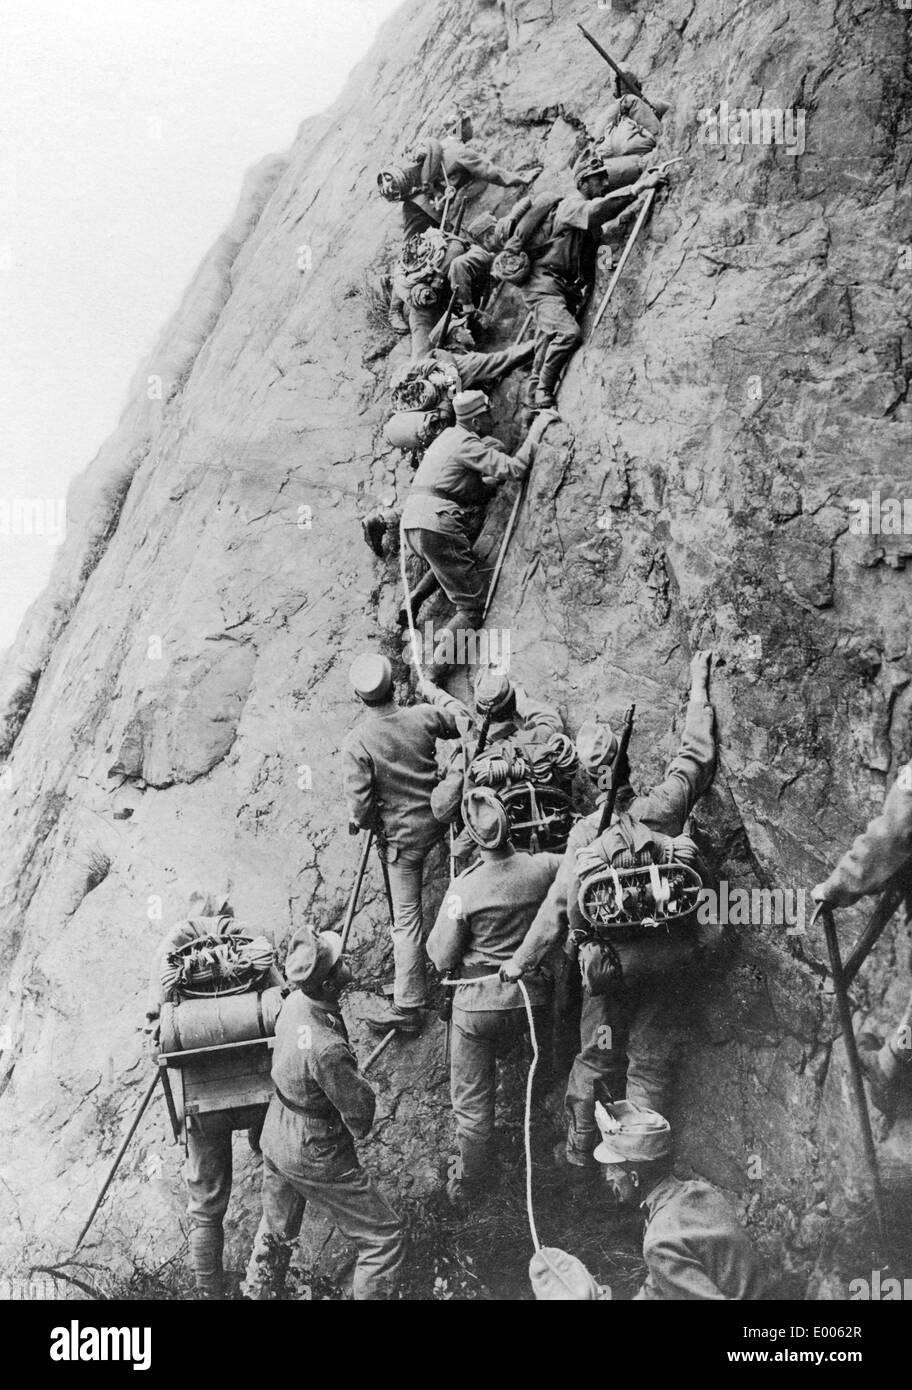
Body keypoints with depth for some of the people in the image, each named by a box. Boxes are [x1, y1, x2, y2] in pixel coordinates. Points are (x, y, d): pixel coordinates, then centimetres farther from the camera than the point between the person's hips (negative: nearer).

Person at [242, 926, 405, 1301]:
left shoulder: (294, 1002, -11)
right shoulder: (326, 1049, -36)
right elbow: (361, 1109, -22)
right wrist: (359, 1127, 2)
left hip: (275, 1139, 9)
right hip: (316, 1157, -9)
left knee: (276, 1233, 29)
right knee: (385, 1238, 5)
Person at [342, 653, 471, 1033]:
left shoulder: (357, 743, -20)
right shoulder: (423, 716, -11)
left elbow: (360, 807, -19)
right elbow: (464, 719, 10)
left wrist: (358, 823, 4)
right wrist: (431, 690, 23)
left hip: (401, 836, -3)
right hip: (438, 820, 3)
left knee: (406, 917, 3)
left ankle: (407, 1006, 10)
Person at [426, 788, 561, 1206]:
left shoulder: (464, 889, -20)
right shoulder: (545, 869, -13)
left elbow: (442, 959, -12)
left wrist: (438, 930, 6)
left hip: (479, 1002, -2)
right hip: (532, 997, 2)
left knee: (472, 1101, 13)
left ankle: (468, 1187, 28)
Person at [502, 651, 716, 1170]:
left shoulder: (586, 832, -11)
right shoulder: (664, 807, -11)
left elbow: (559, 907, -9)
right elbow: (698, 753, 2)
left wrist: (523, 959, 1)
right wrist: (700, 686, 13)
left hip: (611, 963, 0)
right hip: (669, 961, 0)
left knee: (596, 1058, 17)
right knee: (652, 1062, 11)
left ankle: (582, 1151, 31)